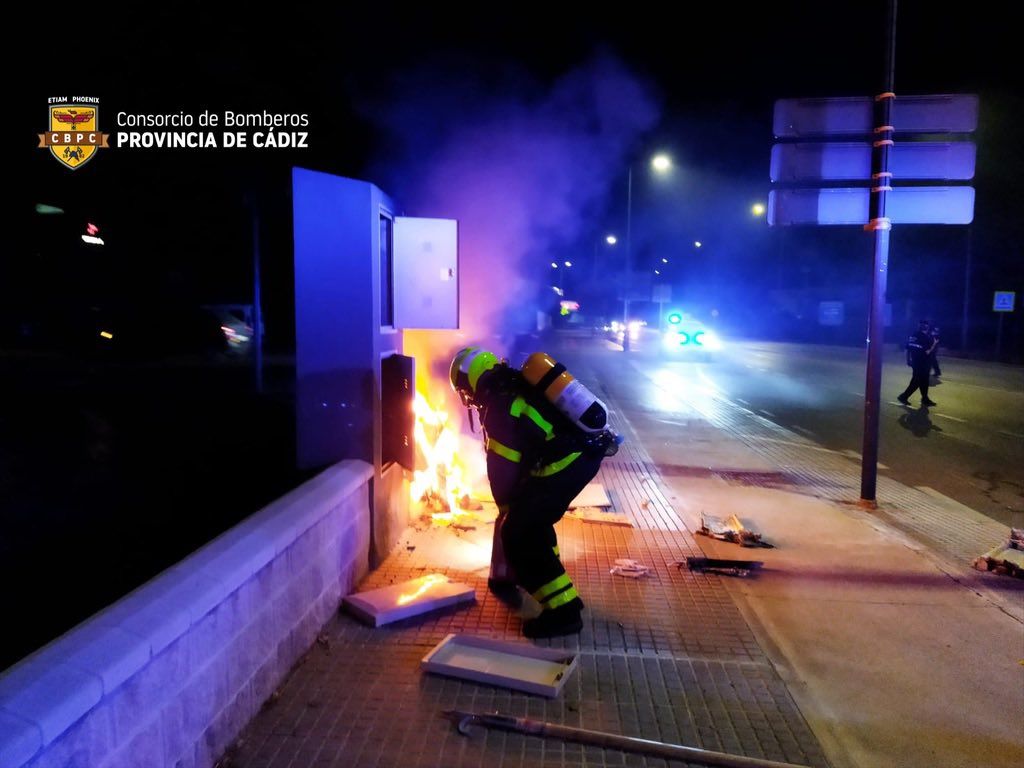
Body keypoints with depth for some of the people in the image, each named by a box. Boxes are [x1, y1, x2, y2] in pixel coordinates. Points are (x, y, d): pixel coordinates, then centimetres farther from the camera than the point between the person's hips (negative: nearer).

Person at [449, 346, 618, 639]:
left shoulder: (497, 408, -8)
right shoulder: (521, 384, 18)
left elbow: (502, 467, -2)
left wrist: (506, 504, 16)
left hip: (564, 463, -9)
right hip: (588, 449, 9)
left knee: (517, 534, -4)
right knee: (533, 516, 28)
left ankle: (562, 611, -4)